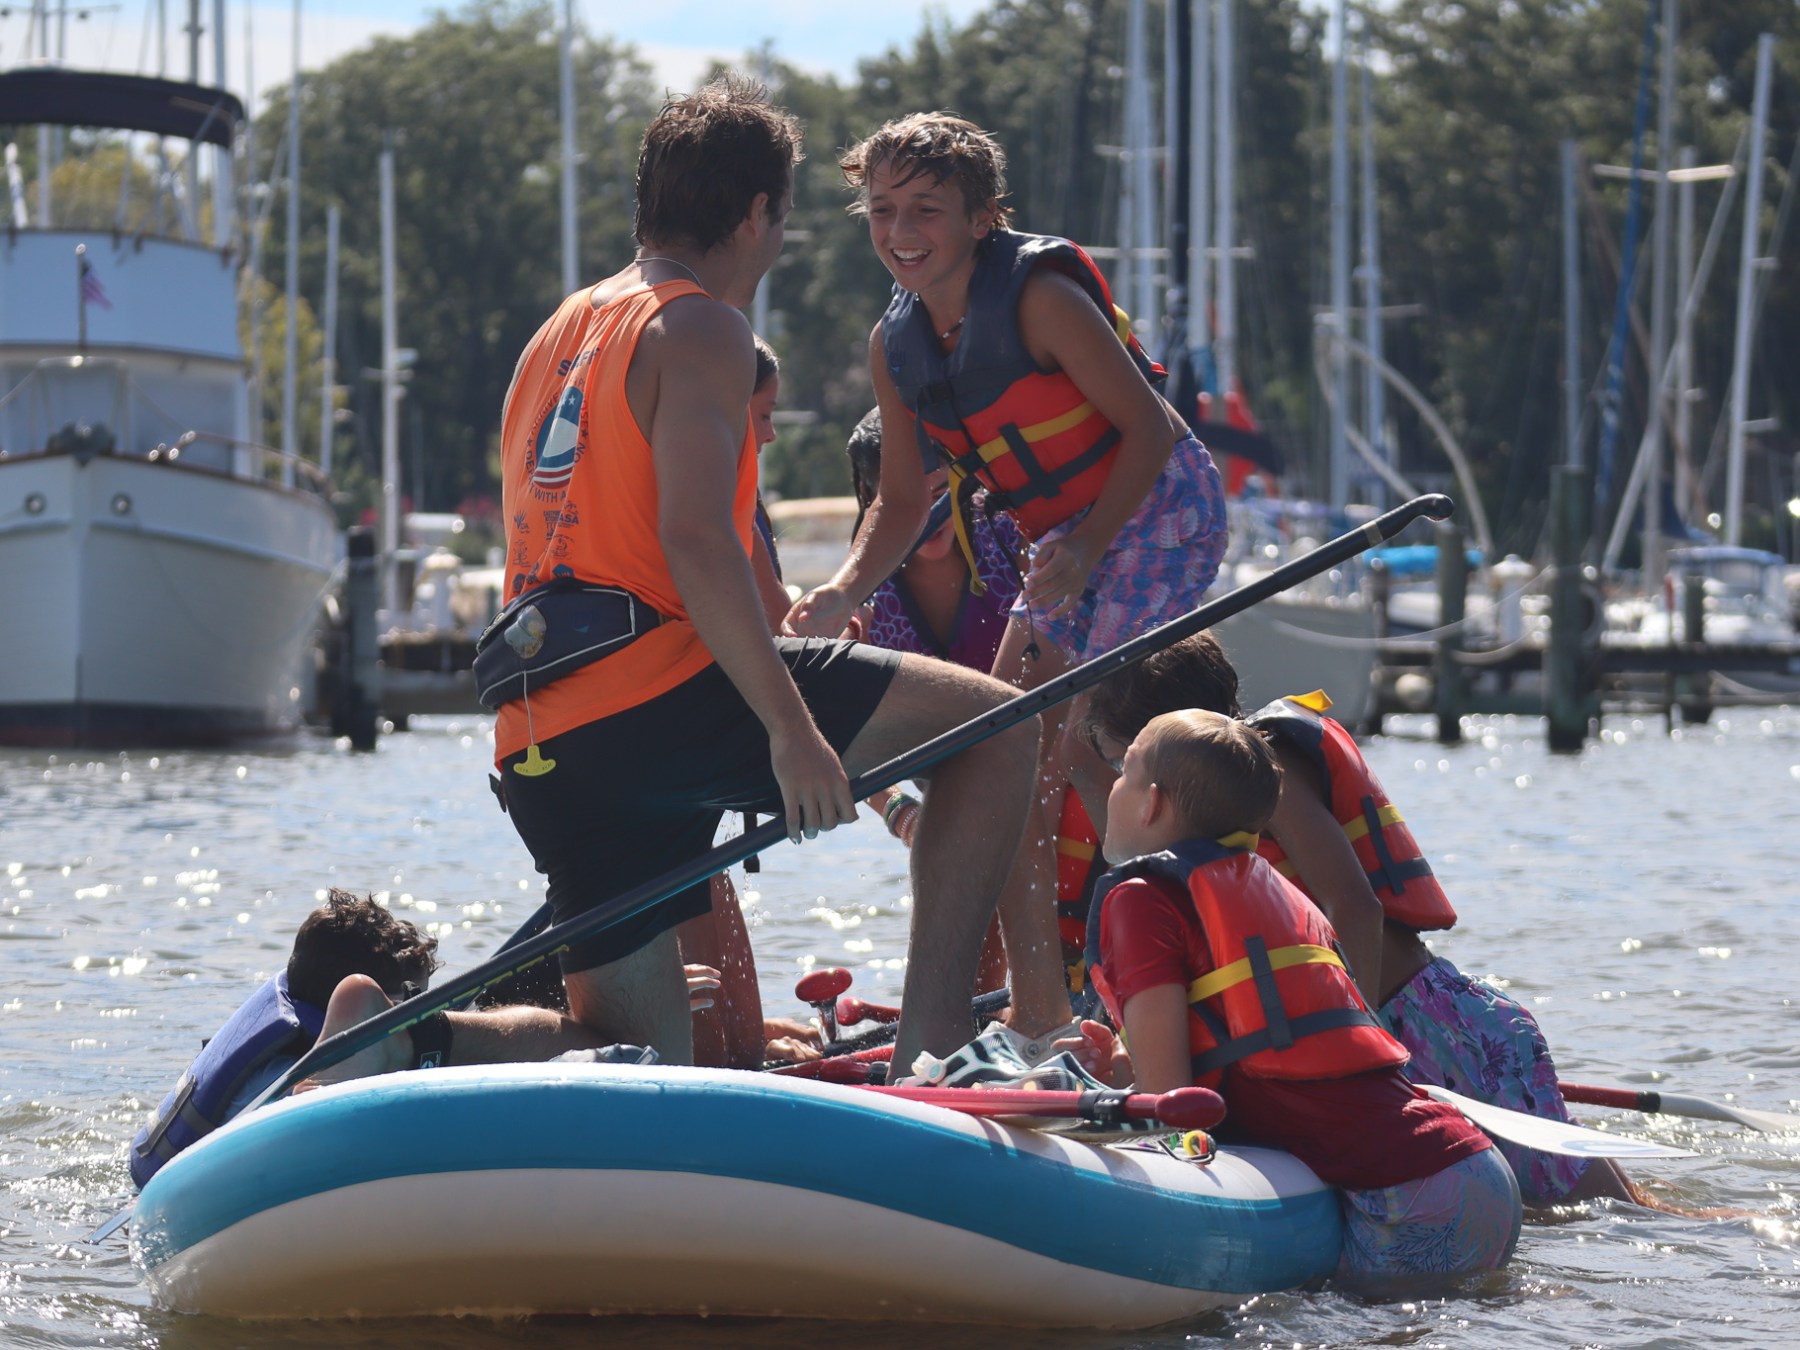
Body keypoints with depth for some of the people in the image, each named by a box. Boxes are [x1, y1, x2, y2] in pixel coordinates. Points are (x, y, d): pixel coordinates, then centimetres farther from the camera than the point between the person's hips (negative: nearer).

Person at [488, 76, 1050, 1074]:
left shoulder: (556, 336, 25)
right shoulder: (700, 326, -2)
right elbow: (695, 538, -16)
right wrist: (791, 729, -20)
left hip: (536, 756, 9)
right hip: (657, 696, -9)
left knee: (639, 1058, 13)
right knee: (996, 722, -3)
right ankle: (931, 1039, -11)